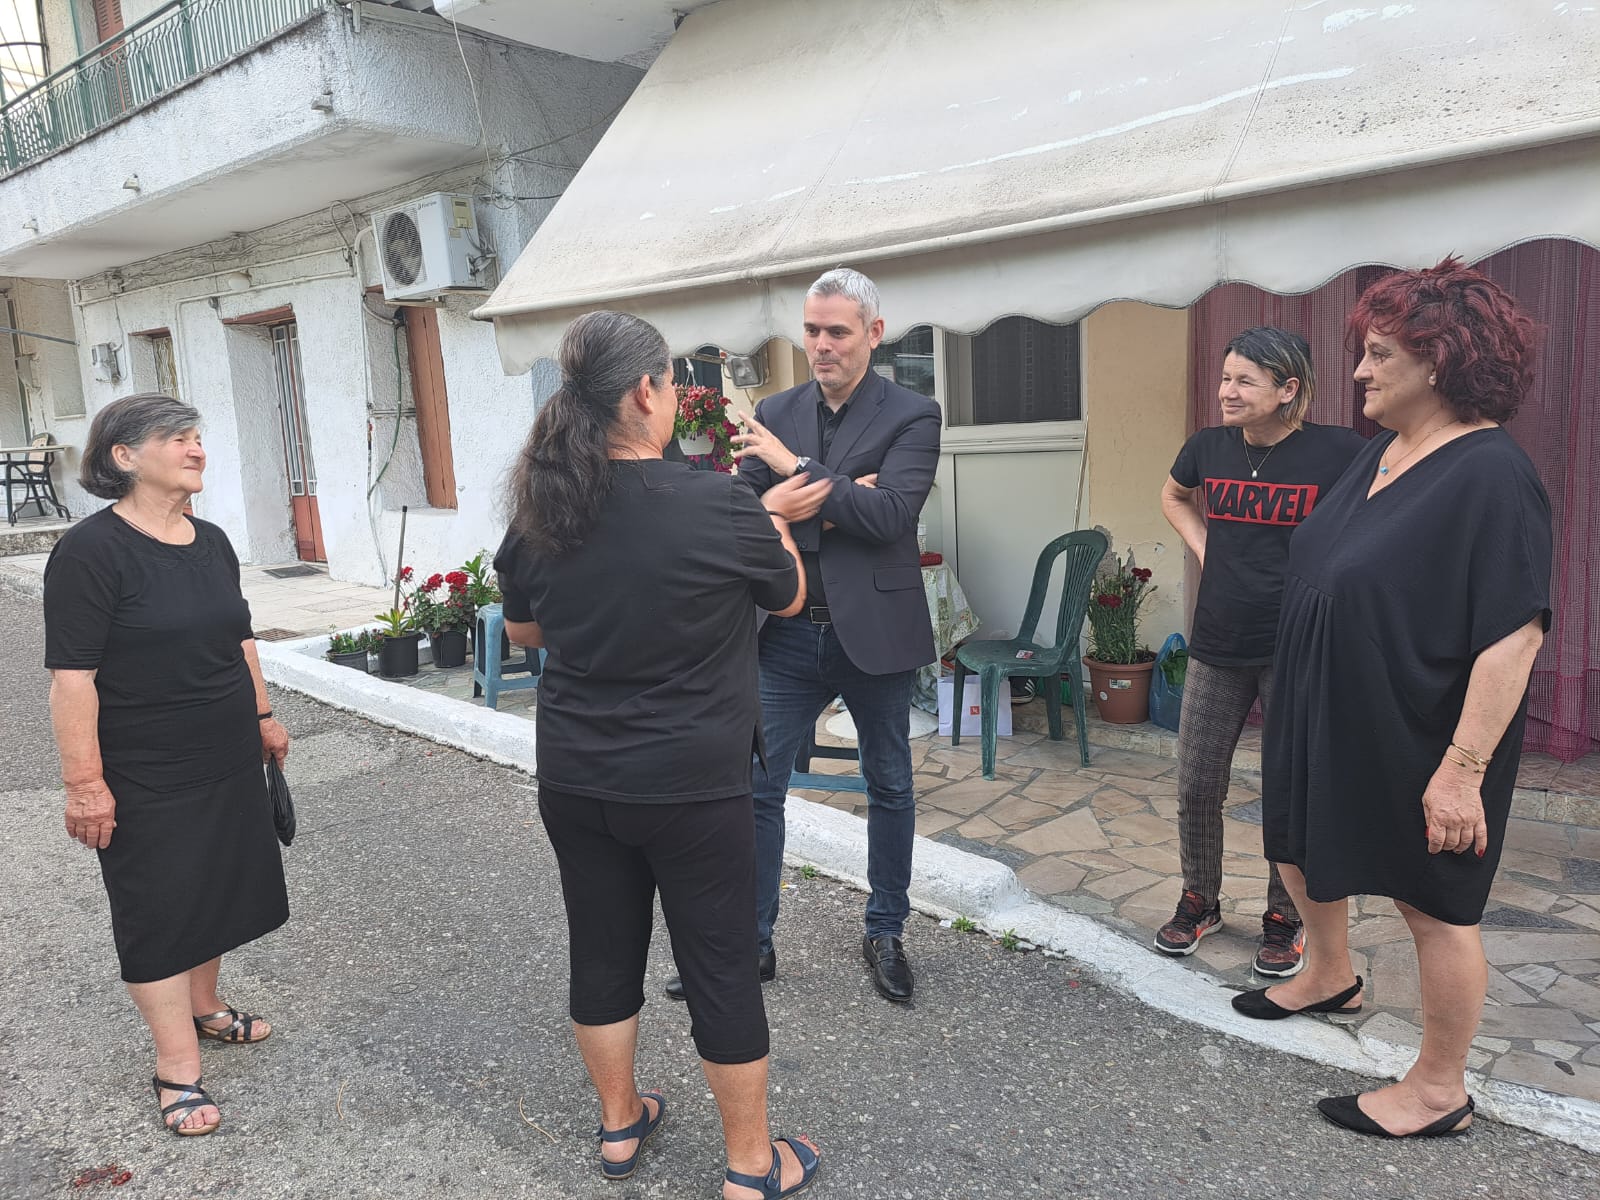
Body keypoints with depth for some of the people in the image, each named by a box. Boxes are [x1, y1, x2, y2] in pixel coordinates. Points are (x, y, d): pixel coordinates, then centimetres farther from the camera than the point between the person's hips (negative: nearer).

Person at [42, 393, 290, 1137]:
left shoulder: (211, 542, 6)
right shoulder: (92, 551, -16)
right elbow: (72, 676, -18)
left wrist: (262, 716, 18)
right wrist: (84, 781, -20)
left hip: (229, 764, 7)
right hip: (148, 782, -7)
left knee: (217, 887, 18)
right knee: (159, 911, 5)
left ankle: (203, 1006, 39)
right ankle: (177, 1065, 17)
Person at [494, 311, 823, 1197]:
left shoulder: (539, 510, -5)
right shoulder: (721, 507, -19)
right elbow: (788, 597, 1)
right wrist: (772, 516, 16)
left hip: (575, 782, 5)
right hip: (692, 787, -4)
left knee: (603, 950, 19)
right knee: (720, 966, 10)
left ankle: (619, 1122, 40)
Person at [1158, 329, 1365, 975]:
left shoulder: (1336, 452, -13)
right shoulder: (1209, 446, 0)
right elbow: (1174, 495, 22)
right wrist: (1201, 546, 7)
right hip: (1217, 647, 4)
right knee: (1196, 783, 9)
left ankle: (1283, 918, 29)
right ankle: (1199, 901, 31)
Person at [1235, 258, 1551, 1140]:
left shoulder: (1490, 475, -22)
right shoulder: (1380, 454, 5)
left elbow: (1515, 636, -26)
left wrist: (1464, 768, -28)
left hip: (1416, 739, -9)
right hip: (1330, 719, 9)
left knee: (1433, 905, 8)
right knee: (1297, 843, 23)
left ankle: (1439, 1090, 28)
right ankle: (1330, 976, 50)